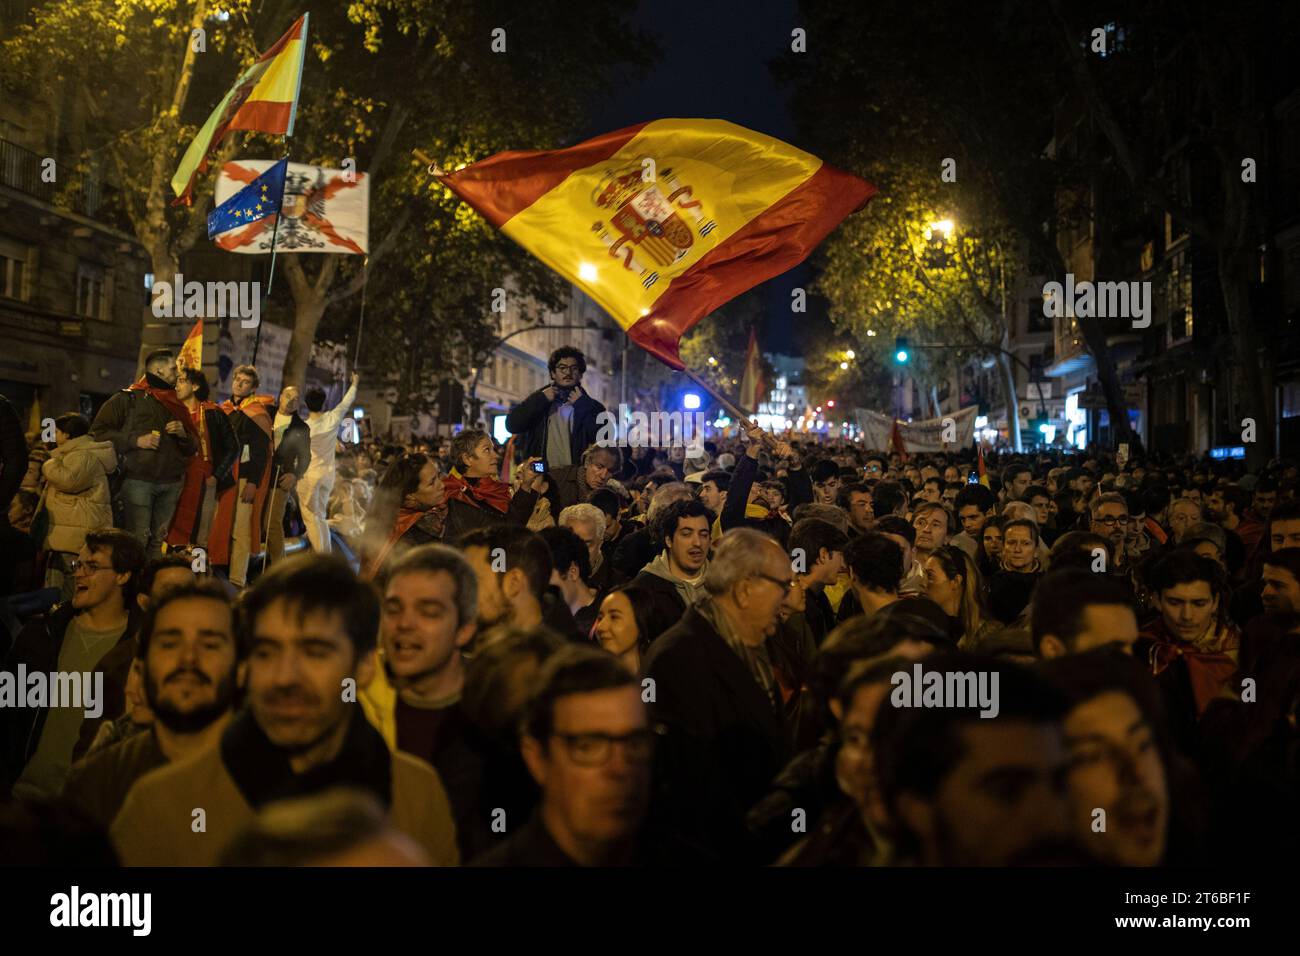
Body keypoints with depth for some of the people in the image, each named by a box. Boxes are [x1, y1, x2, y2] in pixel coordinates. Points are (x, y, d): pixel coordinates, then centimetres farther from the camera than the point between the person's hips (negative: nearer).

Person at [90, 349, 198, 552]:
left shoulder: (178, 407, 19)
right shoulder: (128, 398, 2)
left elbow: (192, 448, 21)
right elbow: (99, 431, -5)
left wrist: (183, 434, -1)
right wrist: (135, 441, -13)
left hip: (171, 482, 5)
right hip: (138, 480, -5)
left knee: (158, 539, 9)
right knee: (137, 539, -10)